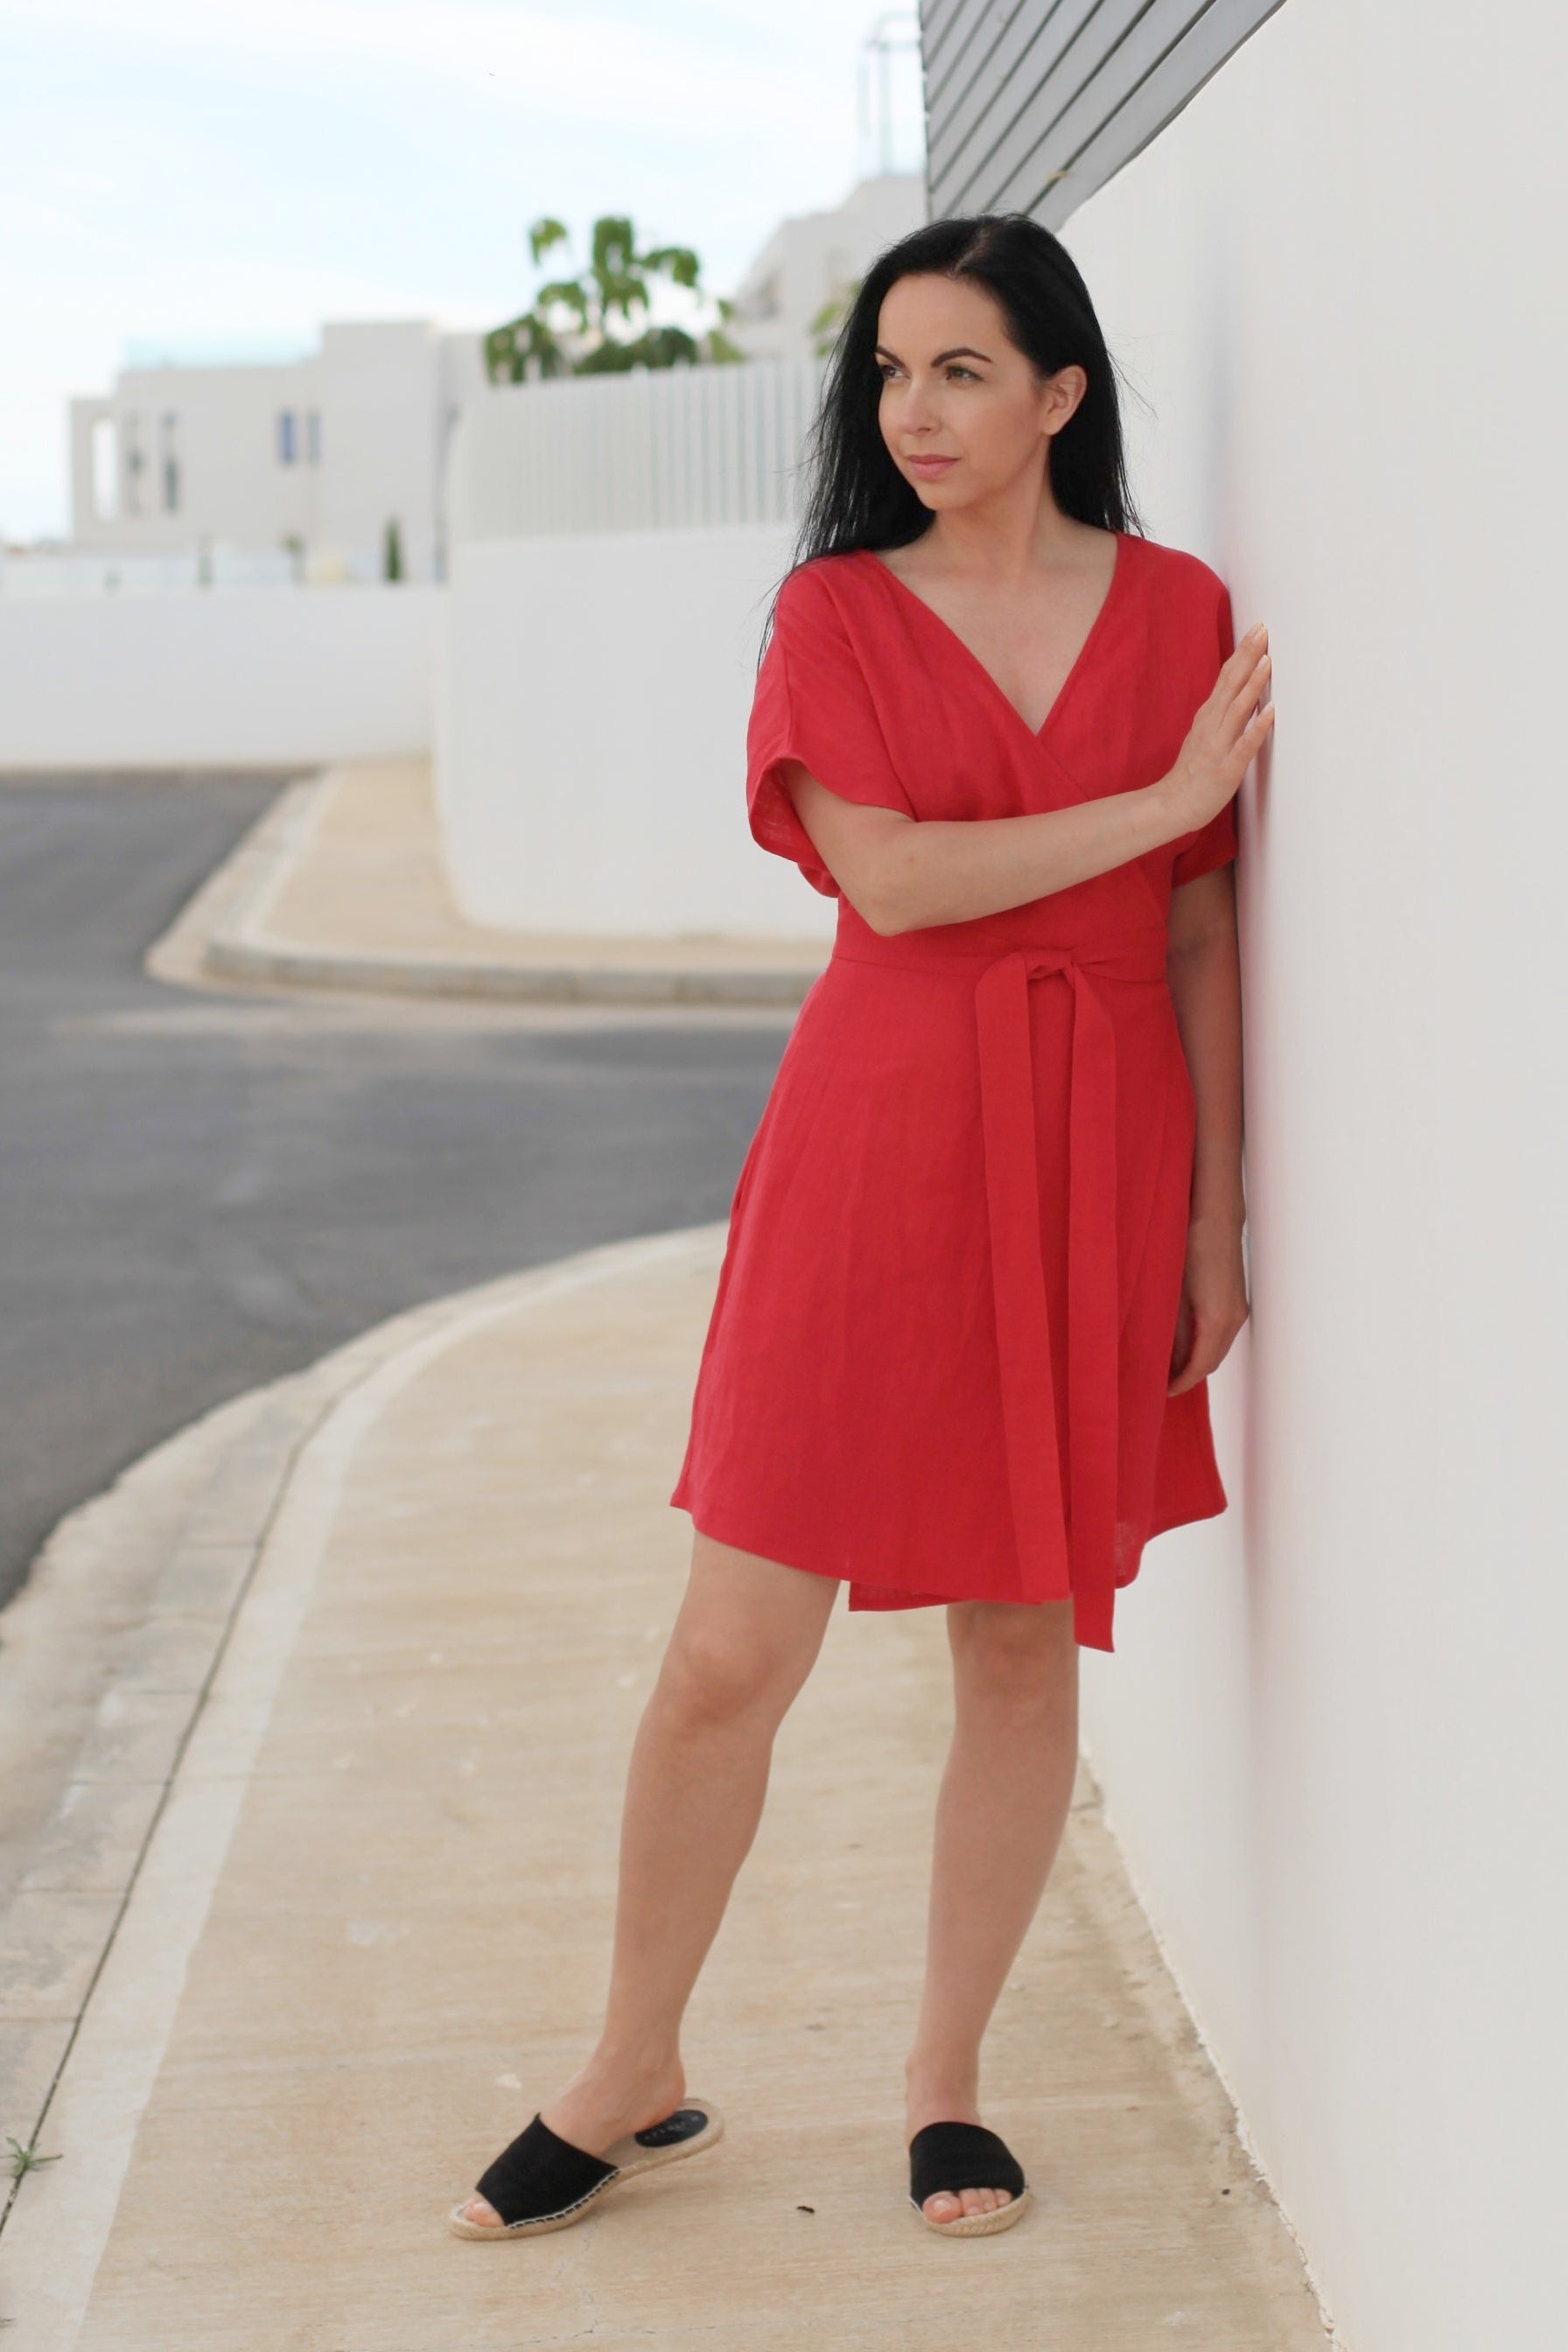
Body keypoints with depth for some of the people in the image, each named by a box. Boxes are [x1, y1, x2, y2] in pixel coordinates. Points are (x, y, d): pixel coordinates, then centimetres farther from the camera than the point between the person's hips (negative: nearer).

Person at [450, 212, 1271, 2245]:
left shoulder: (1180, 612, 6)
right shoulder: (835, 611, 2)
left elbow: (1205, 940, 6)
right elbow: (890, 878, -12)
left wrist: (1217, 1219, 4)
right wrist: (1156, 800, -13)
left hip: (1097, 1162, 2)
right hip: (875, 1153, -1)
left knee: (1025, 1640, 8)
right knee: (732, 1655, -1)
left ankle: (948, 2078, 25)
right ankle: (635, 2080, 19)